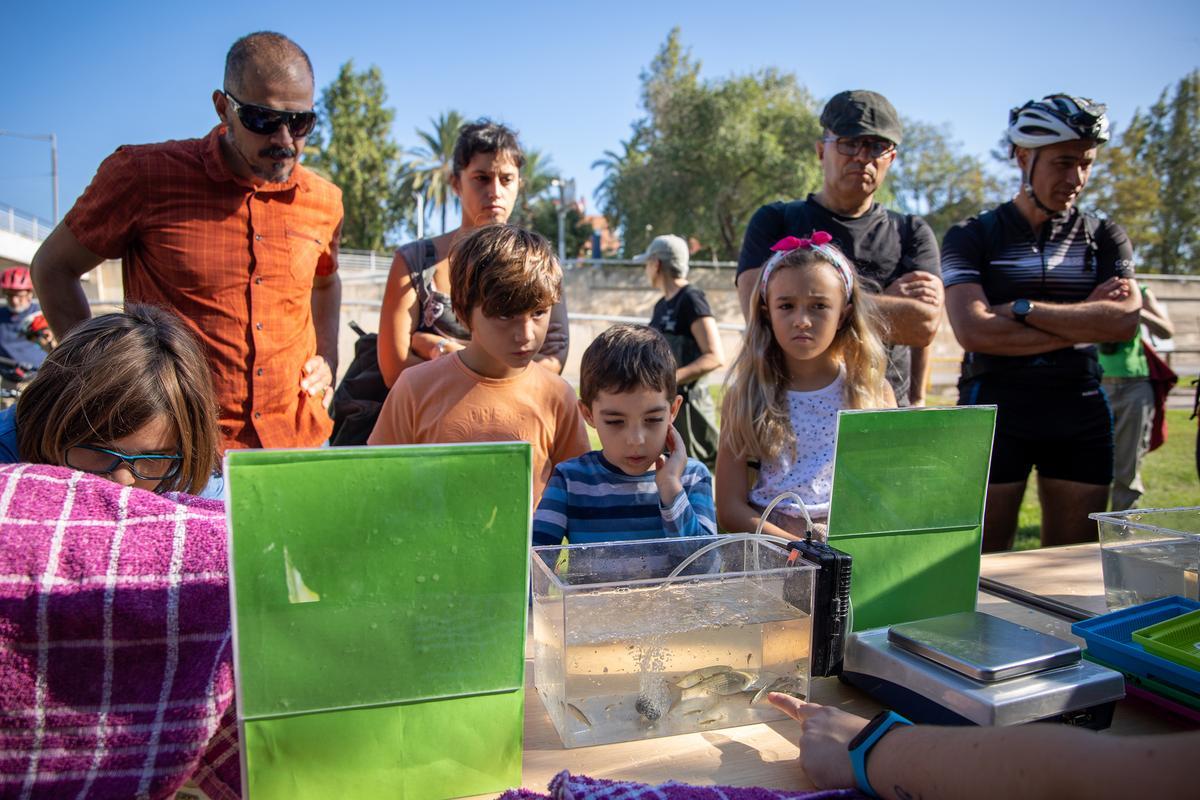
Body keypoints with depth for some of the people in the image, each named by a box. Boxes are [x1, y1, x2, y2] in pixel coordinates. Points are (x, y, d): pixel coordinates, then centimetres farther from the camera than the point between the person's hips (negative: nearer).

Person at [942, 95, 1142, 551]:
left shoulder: (1105, 237, 10)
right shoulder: (972, 237, 1)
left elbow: (1125, 321, -7)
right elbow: (973, 331, -15)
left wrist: (1022, 309, -14)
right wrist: (1086, 319, -10)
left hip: (1081, 415, 3)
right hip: (994, 411, -3)